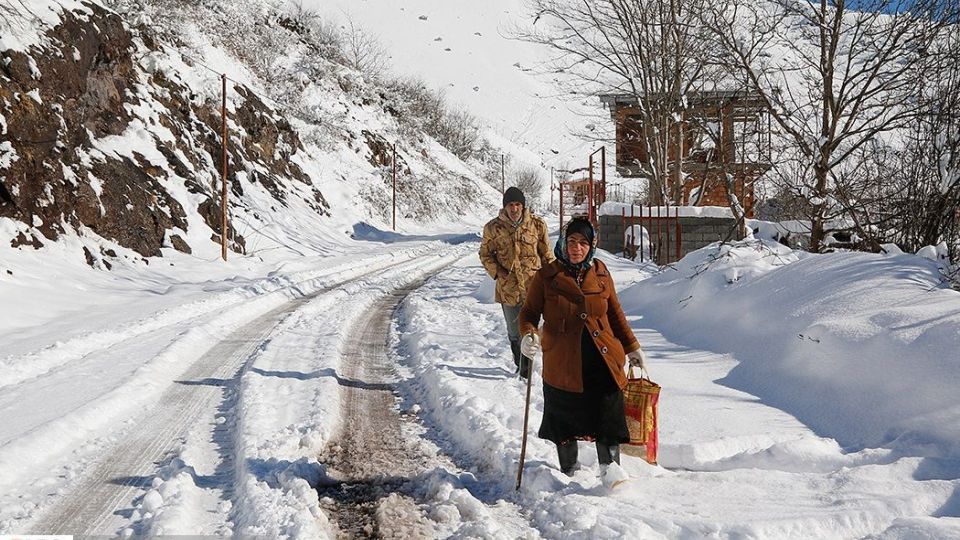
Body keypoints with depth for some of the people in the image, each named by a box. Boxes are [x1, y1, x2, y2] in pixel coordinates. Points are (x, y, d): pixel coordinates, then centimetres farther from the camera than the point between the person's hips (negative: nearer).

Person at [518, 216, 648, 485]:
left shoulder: (600, 273, 5)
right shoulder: (546, 277, -3)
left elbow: (615, 313, 15)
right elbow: (529, 313, 2)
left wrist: (631, 347, 17)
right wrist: (529, 335, -19)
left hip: (602, 357, 1)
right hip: (562, 360, -1)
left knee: (607, 411, -10)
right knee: (564, 417, 11)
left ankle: (609, 465, 4)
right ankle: (568, 469, 30)